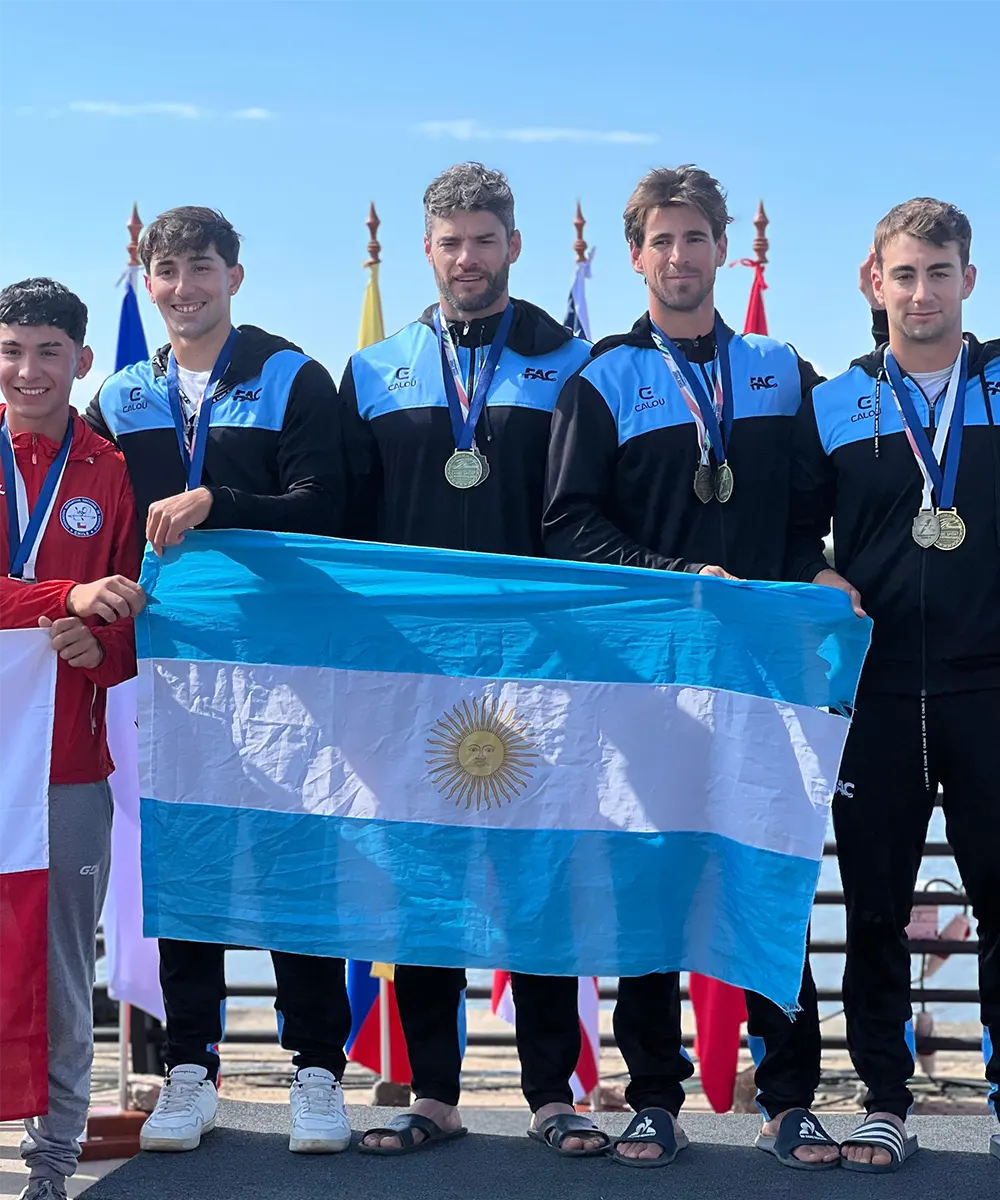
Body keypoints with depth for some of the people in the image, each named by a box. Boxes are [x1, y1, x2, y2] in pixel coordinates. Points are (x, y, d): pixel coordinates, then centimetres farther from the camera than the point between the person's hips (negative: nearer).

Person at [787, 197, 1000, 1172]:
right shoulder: (833, 407, 9)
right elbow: (796, 530, 12)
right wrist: (815, 581, -7)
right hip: (875, 689, 1)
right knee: (875, 905, 6)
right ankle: (884, 1102, 16)